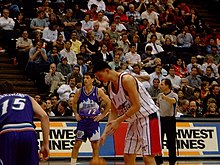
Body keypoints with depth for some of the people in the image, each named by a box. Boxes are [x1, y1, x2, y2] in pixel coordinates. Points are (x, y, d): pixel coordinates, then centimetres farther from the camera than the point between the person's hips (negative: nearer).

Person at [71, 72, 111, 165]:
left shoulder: (98, 91, -5)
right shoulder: (79, 92, 1)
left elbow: (108, 103, 1)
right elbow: (74, 103, 18)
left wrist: (102, 115, -2)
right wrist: (76, 114, 7)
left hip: (93, 121, -1)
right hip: (82, 121, 1)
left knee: (95, 145, 2)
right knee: (77, 144, 1)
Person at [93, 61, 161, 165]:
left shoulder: (126, 79, -20)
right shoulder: (110, 86, 7)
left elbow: (136, 106, -22)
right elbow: (114, 112, 12)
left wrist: (118, 121, -19)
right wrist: (105, 133, 3)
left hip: (148, 116, -9)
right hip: (134, 120, 9)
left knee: (147, 157, -16)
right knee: (128, 156, 8)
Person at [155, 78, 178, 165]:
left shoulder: (173, 95, -9)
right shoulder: (159, 95, 10)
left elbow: (173, 101, -33)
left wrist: (166, 98, -54)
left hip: (170, 120, -5)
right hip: (161, 119, 5)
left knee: (171, 142, 0)